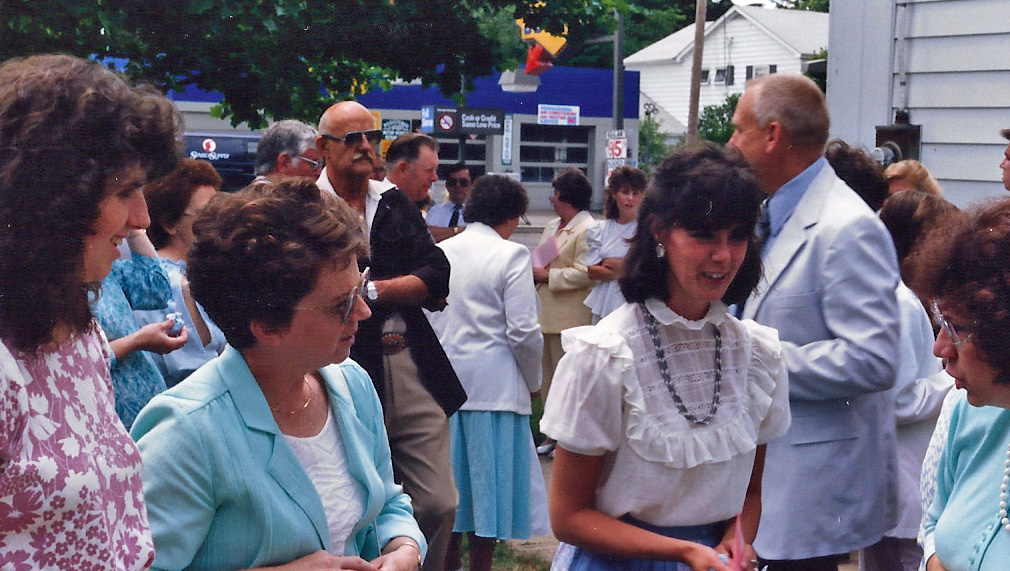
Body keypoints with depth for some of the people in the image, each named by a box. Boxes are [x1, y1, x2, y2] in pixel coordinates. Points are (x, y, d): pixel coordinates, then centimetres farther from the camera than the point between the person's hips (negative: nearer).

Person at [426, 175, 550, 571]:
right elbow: (523, 331, -11)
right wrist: (533, 382, 4)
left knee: (451, 471, 16)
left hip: (444, 381, 5)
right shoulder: (512, 255, -9)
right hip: (494, 385, -5)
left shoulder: (439, 252, 6)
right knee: (489, 477, 5)